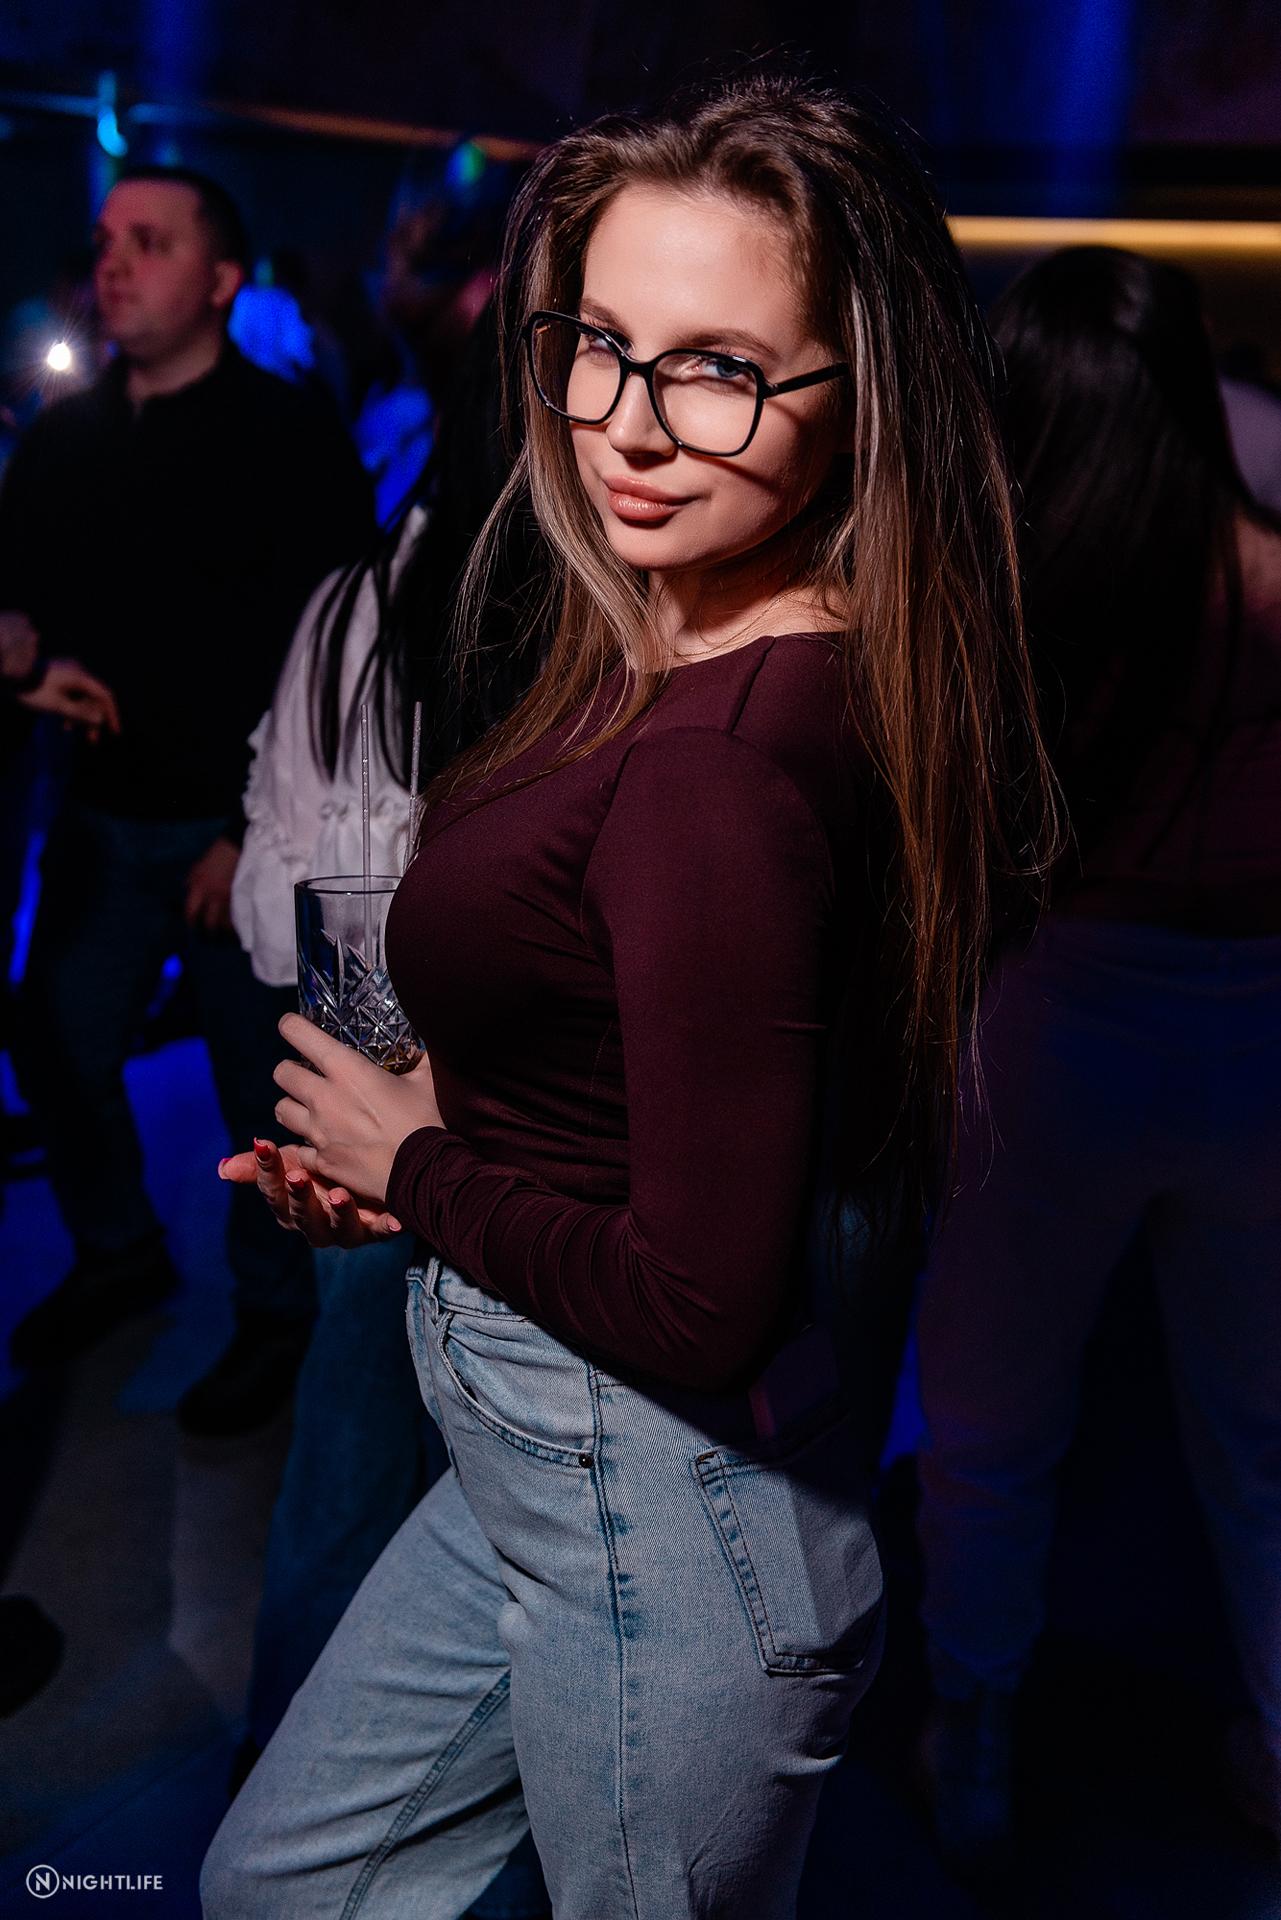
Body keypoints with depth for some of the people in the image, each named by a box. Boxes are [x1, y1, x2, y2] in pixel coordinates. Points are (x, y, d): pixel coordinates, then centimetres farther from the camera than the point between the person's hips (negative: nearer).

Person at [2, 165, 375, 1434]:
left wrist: (258, 830, -15)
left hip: (235, 827, -5)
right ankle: (118, 1256, 38)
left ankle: (274, 1314, 25)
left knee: (259, 1088, 4)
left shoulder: (291, 441, -7)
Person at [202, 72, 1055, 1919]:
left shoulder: (720, 774, -30)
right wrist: (443, 1150, 1)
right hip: (552, 1467, 10)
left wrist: (416, 1169, -12)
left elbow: (705, 1305, -28)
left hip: (646, 1517, -9)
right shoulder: (683, 653, 0)